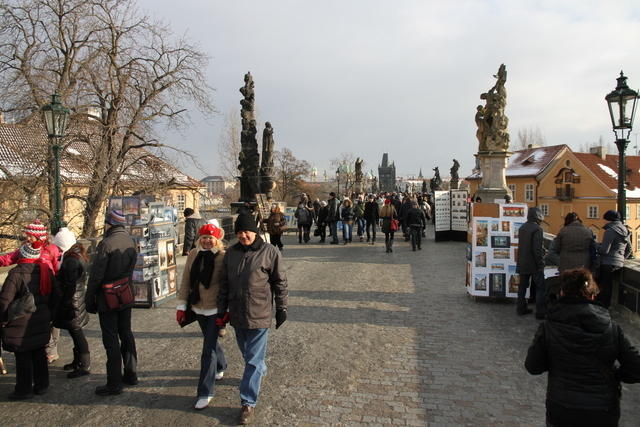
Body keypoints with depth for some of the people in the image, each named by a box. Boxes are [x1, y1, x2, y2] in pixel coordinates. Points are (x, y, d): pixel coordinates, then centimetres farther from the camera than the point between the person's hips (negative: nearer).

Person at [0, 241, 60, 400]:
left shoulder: (16, 273, -17)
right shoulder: (46, 271, 3)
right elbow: (56, 296, 10)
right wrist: (50, 315, 20)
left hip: (21, 326, -6)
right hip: (42, 324, 6)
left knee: (23, 357, 6)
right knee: (39, 353, 16)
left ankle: (24, 390, 16)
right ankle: (42, 385, 26)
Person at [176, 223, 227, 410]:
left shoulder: (223, 256, -14)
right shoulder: (193, 254, -1)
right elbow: (185, 281, 4)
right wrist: (181, 306, 3)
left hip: (216, 309, -5)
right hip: (198, 307, 5)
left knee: (208, 349, -3)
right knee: (210, 340, 23)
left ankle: (206, 392, 9)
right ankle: (221, 366, 51)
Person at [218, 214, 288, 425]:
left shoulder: (270, 252, -9)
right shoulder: (231, 253, 4)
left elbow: (280, 282, -4)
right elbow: (225, 283, 11)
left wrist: (281, 309, -2)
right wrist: (221, 309, 12)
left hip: (259, 314, -5)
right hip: (237, 314, 5)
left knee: (253, 360, 0)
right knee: (247, 353, 22)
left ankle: (248, 403, 9)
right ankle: (260, 371, 50)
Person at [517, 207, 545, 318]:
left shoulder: (522, 228, 8)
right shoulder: (537, 229, -16)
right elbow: (537, 249, -20)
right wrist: (541, 264, -14)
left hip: (522, 263, 7)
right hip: (534, 264, -7)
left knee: (522, 286, 13)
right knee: (540, 288, 2)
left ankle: (521, 308, 20)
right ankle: (540, 312, 3)